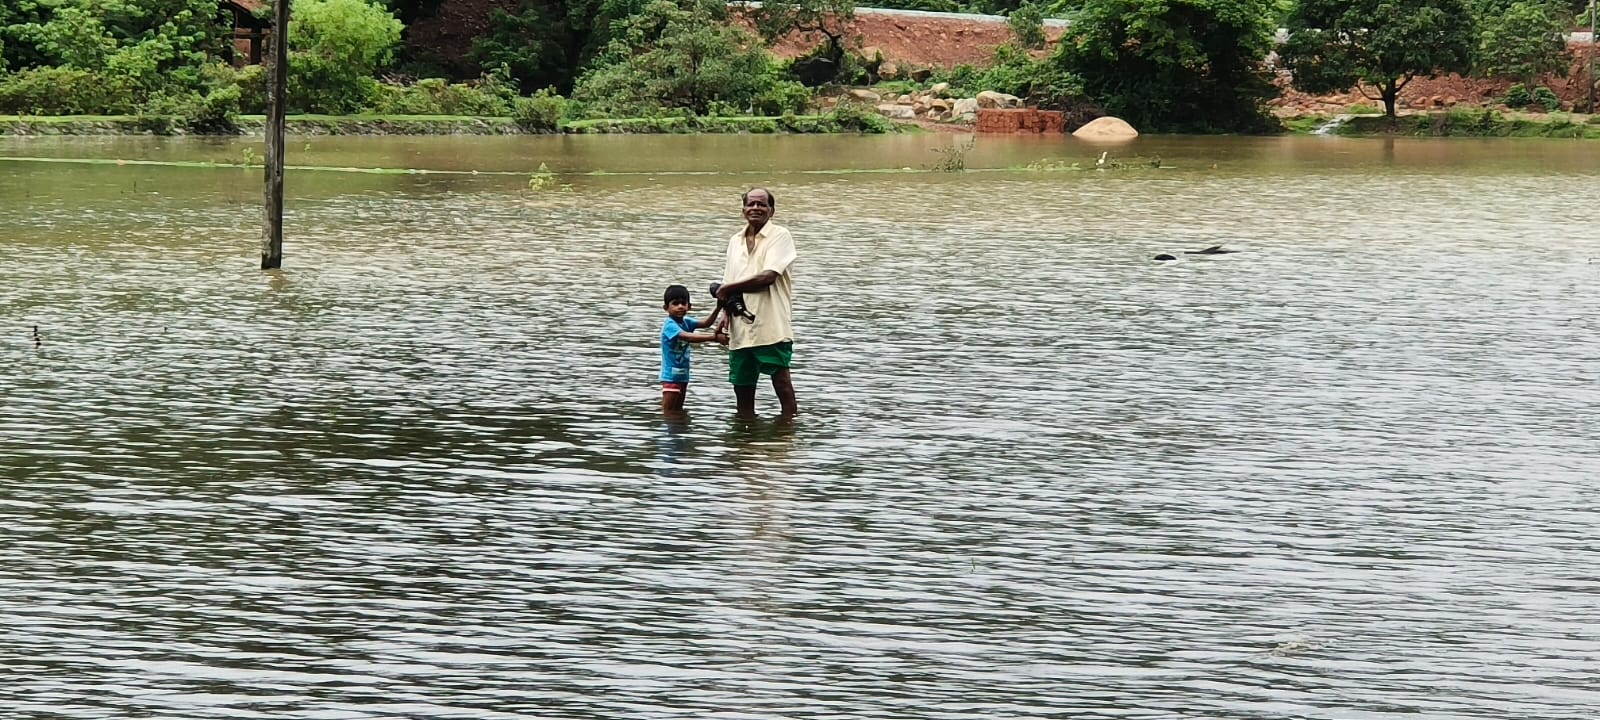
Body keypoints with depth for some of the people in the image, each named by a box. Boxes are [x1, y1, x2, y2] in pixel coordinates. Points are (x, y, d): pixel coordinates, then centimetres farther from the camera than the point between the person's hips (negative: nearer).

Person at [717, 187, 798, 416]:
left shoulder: (780, 236, -3)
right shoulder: (735, 241, 17)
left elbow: (768, 277, -14)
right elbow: (728, 282, 17)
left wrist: (727, 289, -8)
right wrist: (726, 313, -1)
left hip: (772, 326, -6)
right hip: (741, 329, 6)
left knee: (782, 383, -6)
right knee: (742, 387, 8)